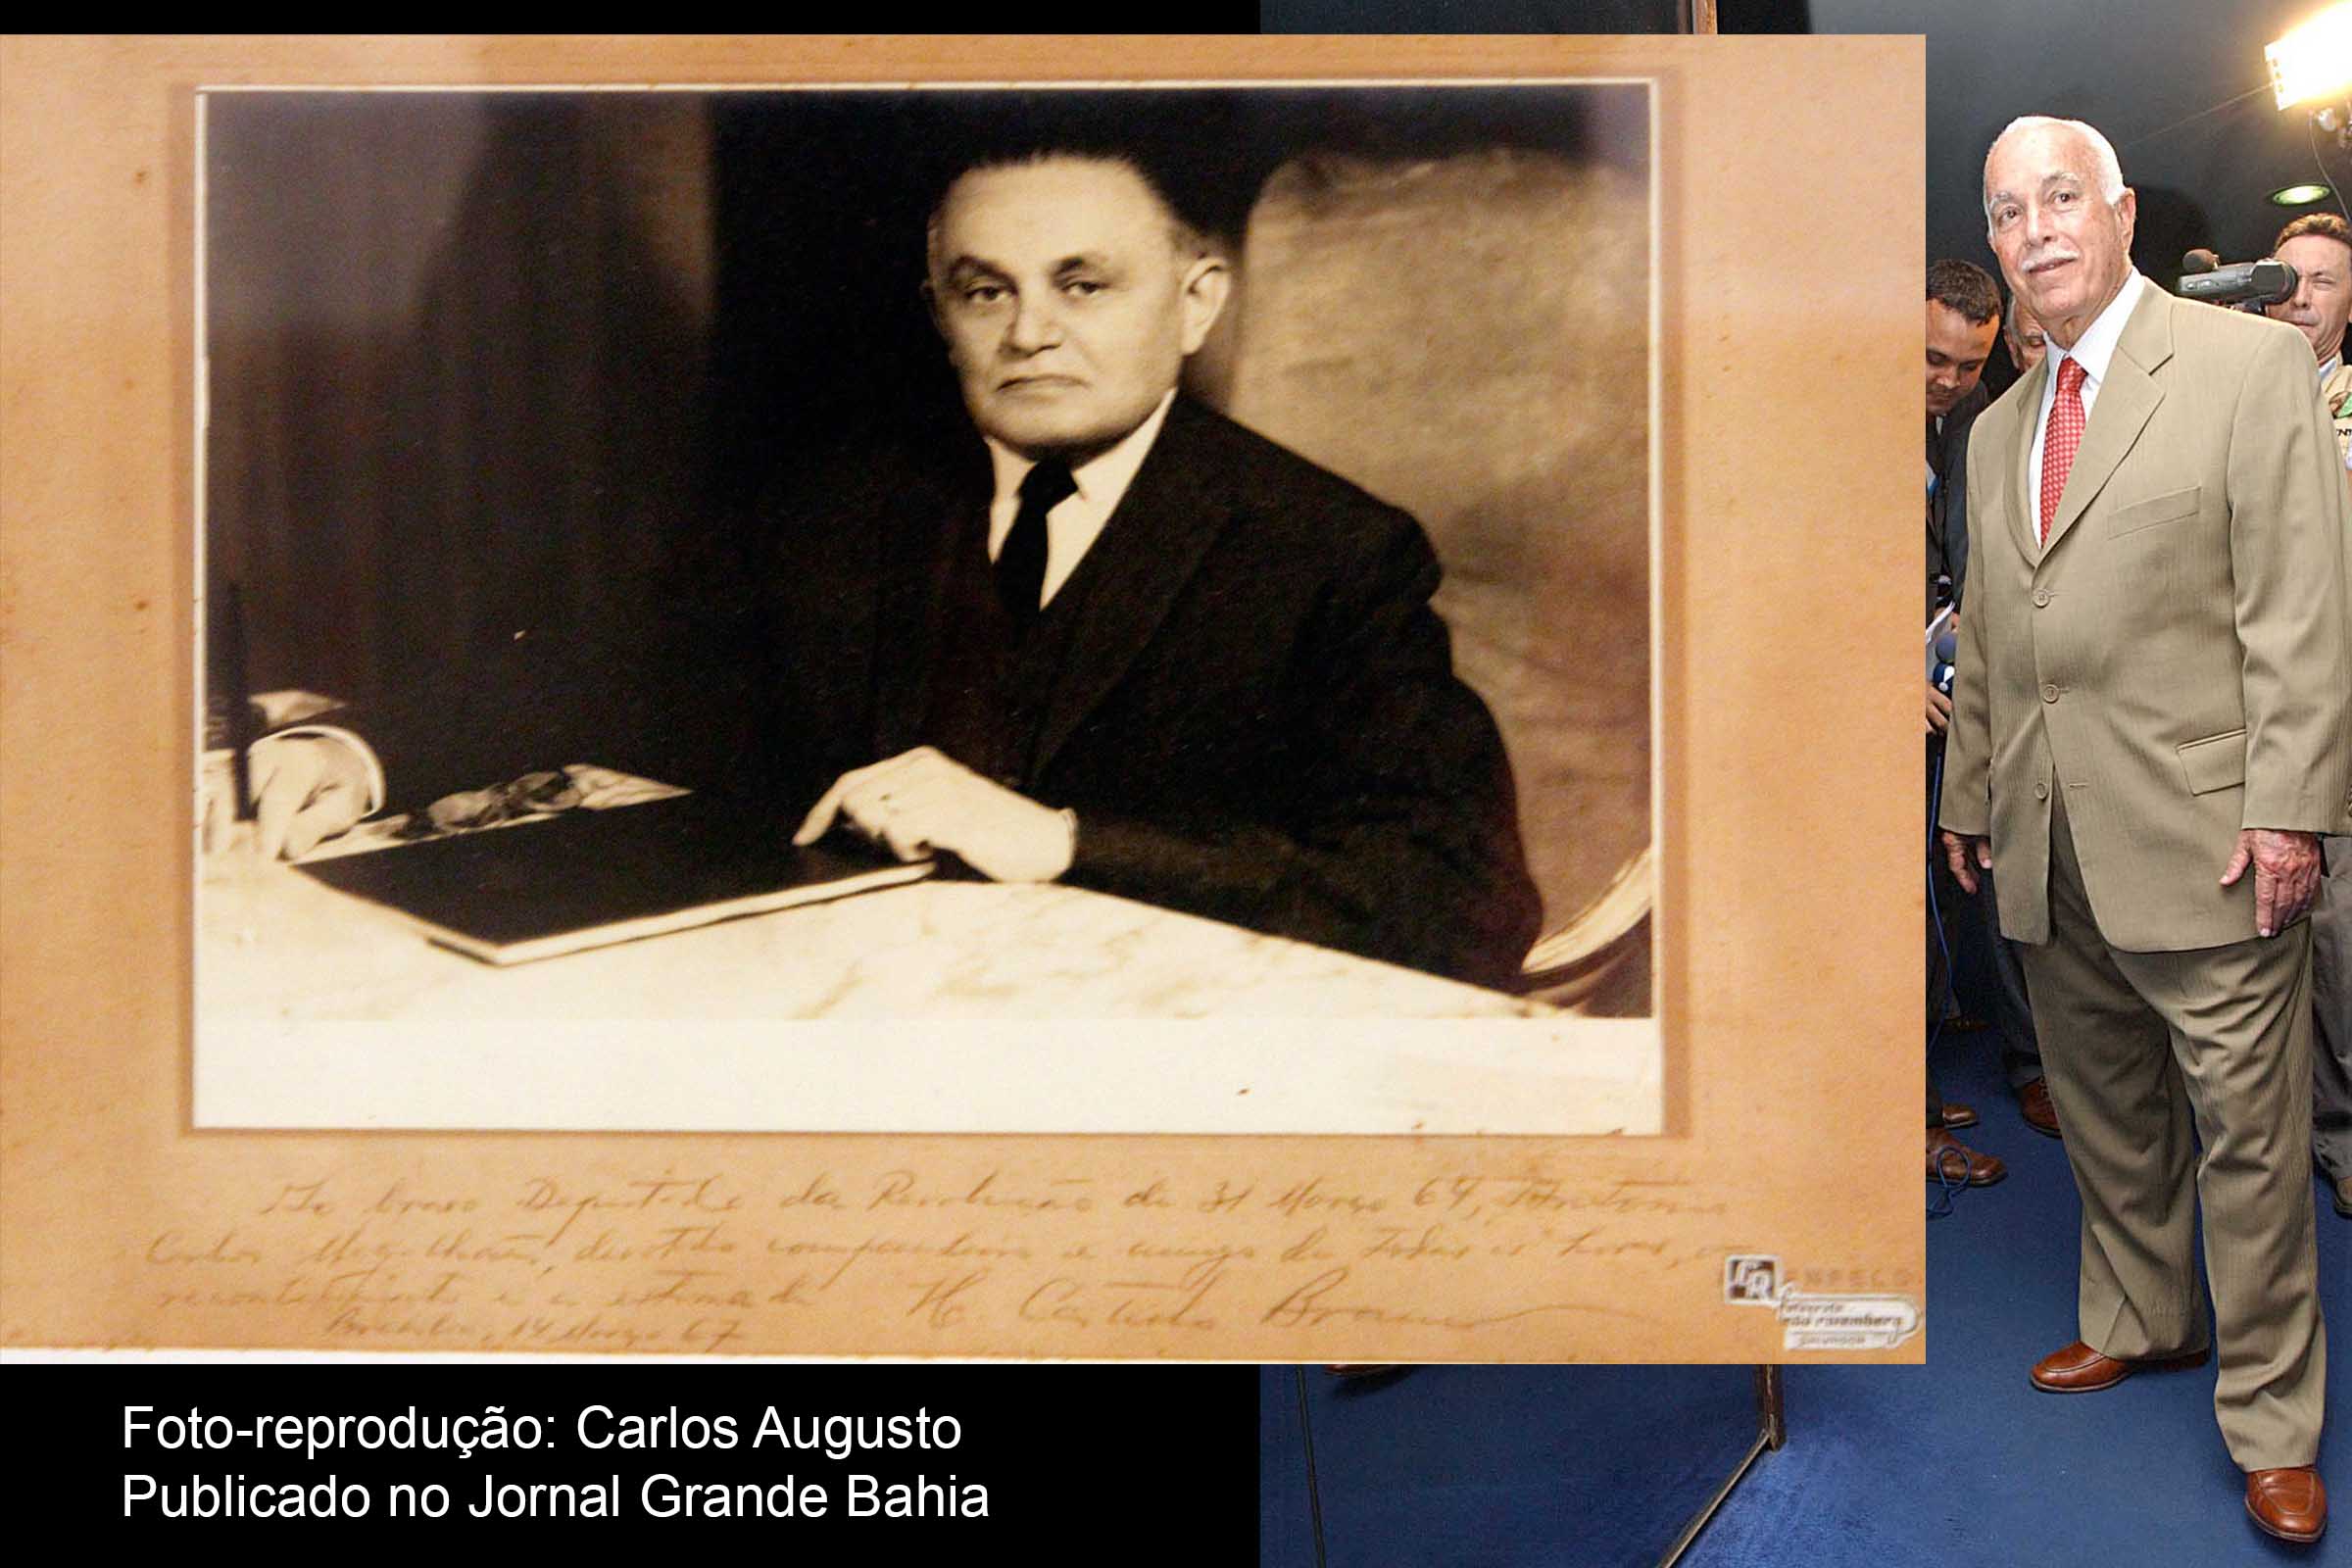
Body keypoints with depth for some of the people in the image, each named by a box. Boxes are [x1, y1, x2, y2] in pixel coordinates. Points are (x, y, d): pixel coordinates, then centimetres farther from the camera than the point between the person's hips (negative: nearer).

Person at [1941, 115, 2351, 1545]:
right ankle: (2140, 1319, 35)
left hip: (2203, 839, -6)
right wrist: (1969, 797, 19)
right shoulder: (1997, 430, 16)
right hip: (2051, 851, 6)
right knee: (2108, 1117, 16)